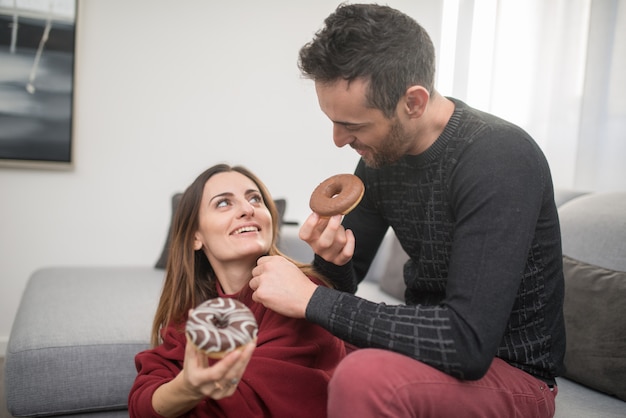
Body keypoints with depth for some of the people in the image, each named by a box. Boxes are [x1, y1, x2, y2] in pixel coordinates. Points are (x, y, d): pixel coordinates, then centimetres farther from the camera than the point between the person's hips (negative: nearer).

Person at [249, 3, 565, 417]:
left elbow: (468, 345, -32)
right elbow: (345, 284, 6)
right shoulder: (379, 153, -3)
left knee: (365, 376, -34)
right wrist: (333, 258, -19)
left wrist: (313, 299, -29)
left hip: (512, 372, -6)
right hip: (432, 342, 7)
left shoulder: (500, 159, -25)